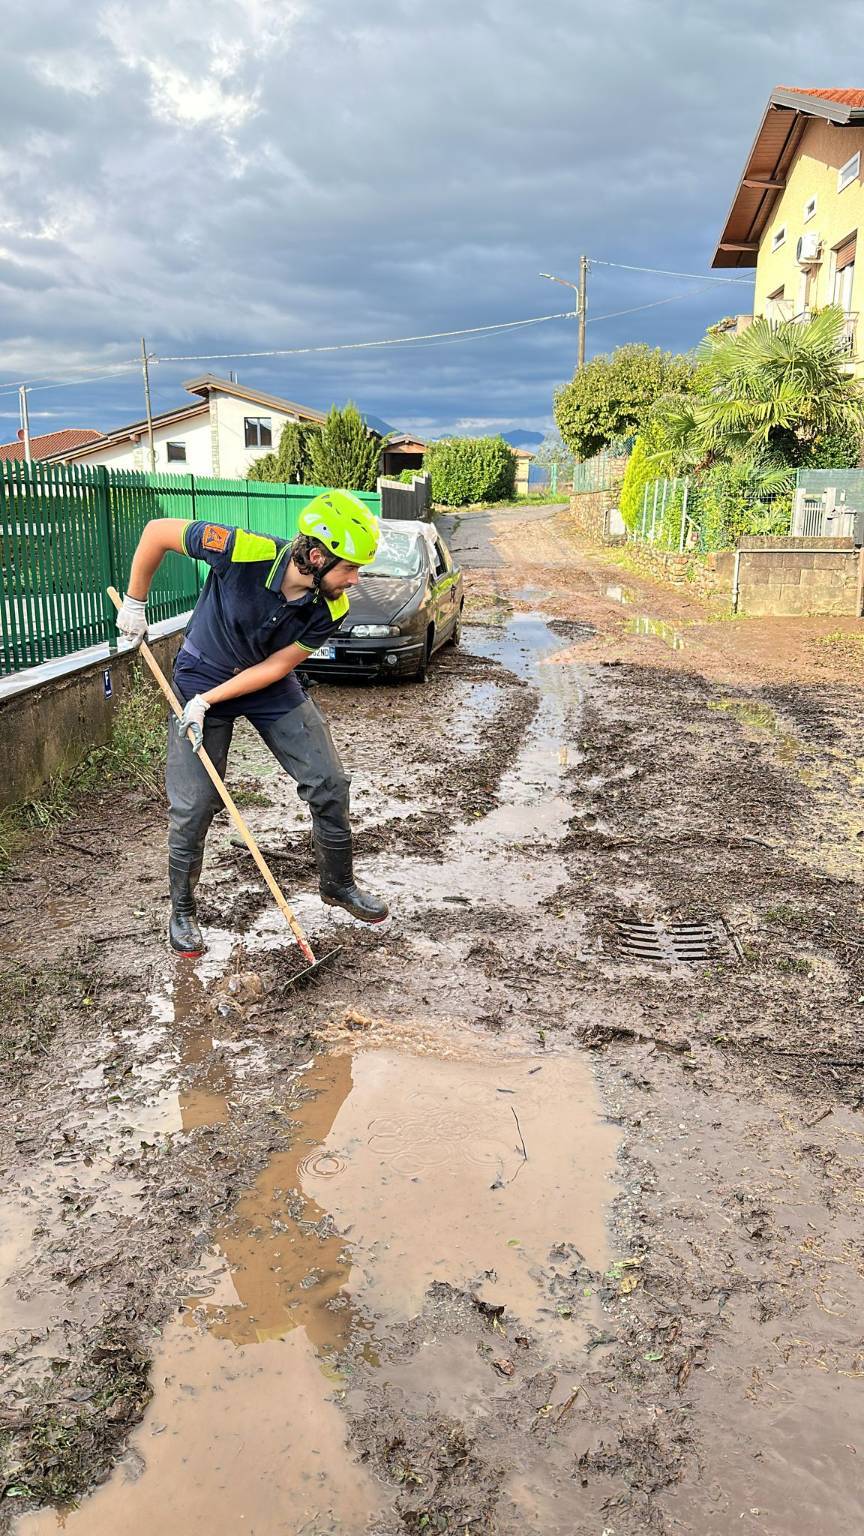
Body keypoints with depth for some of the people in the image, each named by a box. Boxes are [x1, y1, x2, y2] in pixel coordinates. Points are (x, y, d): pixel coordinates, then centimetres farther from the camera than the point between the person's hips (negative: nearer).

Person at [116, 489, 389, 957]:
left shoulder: (332, 607, -22)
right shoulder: (246, 551, -34)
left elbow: (274, 666, -15)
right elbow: (157, 531, -20)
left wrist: (207, 701, -22)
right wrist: (134, 604, -10)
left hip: (269, 684, 3)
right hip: (201, 675, -3)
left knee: (330, 783, 1)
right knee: (192, 807, -4)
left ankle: (339, 885, 24)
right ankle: (181, 911, 20)